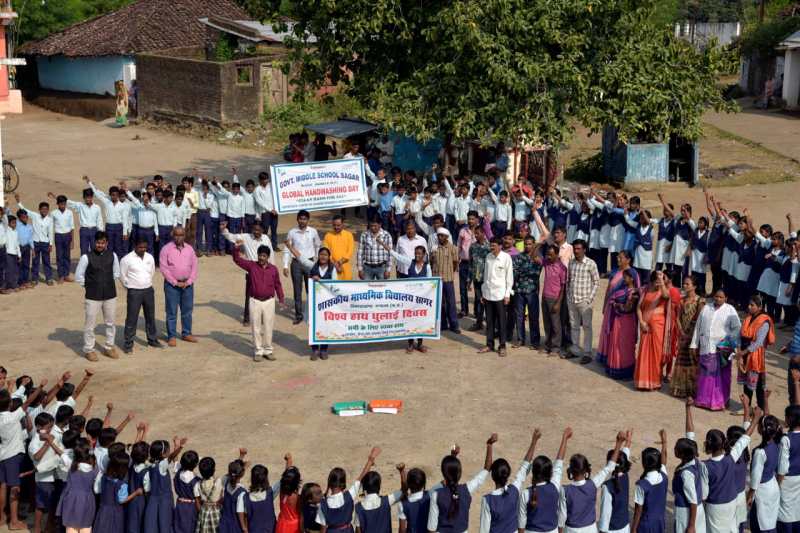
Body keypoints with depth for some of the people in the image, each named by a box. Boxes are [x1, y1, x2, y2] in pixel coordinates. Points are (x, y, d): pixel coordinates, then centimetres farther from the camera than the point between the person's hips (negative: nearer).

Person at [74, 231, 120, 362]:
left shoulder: (112, 255, -2)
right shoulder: (87, 257, -12)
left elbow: (116, 273, 14)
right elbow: (78, 276, -4)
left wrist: (108, 283, 9)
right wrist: (89, 286, 2)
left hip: (110, 295, 3)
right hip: (93, 296, -3)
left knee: (110, 322, 15)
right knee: (90, 324, 4)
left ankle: (109, 347, 30)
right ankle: (89, 350, 19)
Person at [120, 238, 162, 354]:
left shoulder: (150, 258, 5)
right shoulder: (127, 259, -11)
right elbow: (122, 276, -4)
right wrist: (131, 286, 3)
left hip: (149, 290, 5)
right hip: (134, 292, -5)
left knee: (150, 317, 15)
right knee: (132, 318, -3)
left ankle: (152, 339, 29)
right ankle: (128, 344, 5)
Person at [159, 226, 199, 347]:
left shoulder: (189, 249, 6)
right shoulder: (166, 249, -6)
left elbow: (194, 267, 7)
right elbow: (163, 268, -10)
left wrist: (189, 281, -6)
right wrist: (175, 282, -13)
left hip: (187, 284, 4)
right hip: (171, 284, -4)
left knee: (187, 310, 11)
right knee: (172, 312, 0)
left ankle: (186, 334, 23)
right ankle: (171, 336, 8)